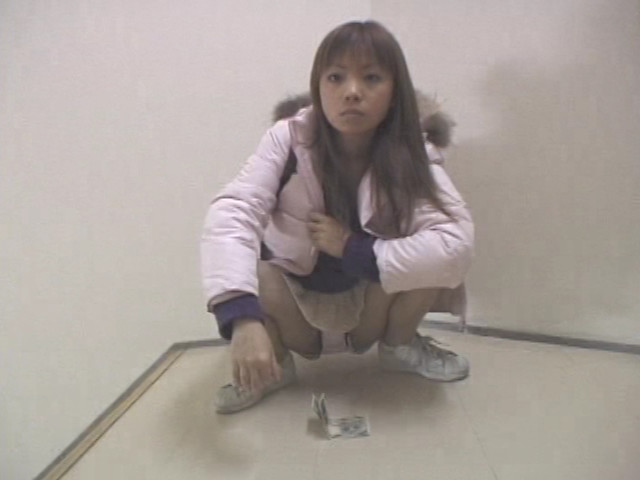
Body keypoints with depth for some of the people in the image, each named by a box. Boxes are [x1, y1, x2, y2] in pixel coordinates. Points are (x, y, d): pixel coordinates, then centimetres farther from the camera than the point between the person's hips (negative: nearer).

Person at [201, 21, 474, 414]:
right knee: (240, 267, -31)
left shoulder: (414, 154, -19)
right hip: (296, 303, 0)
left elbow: (457, 246, -34)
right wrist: (244, 321, -50)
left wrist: (351, 247, -33)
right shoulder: (289, 139, -21)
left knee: (433, 252, -28)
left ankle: (400, 345, 4)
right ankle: (276, 362, 1)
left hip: (371, 307, 1)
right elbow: (230, 215, -36)